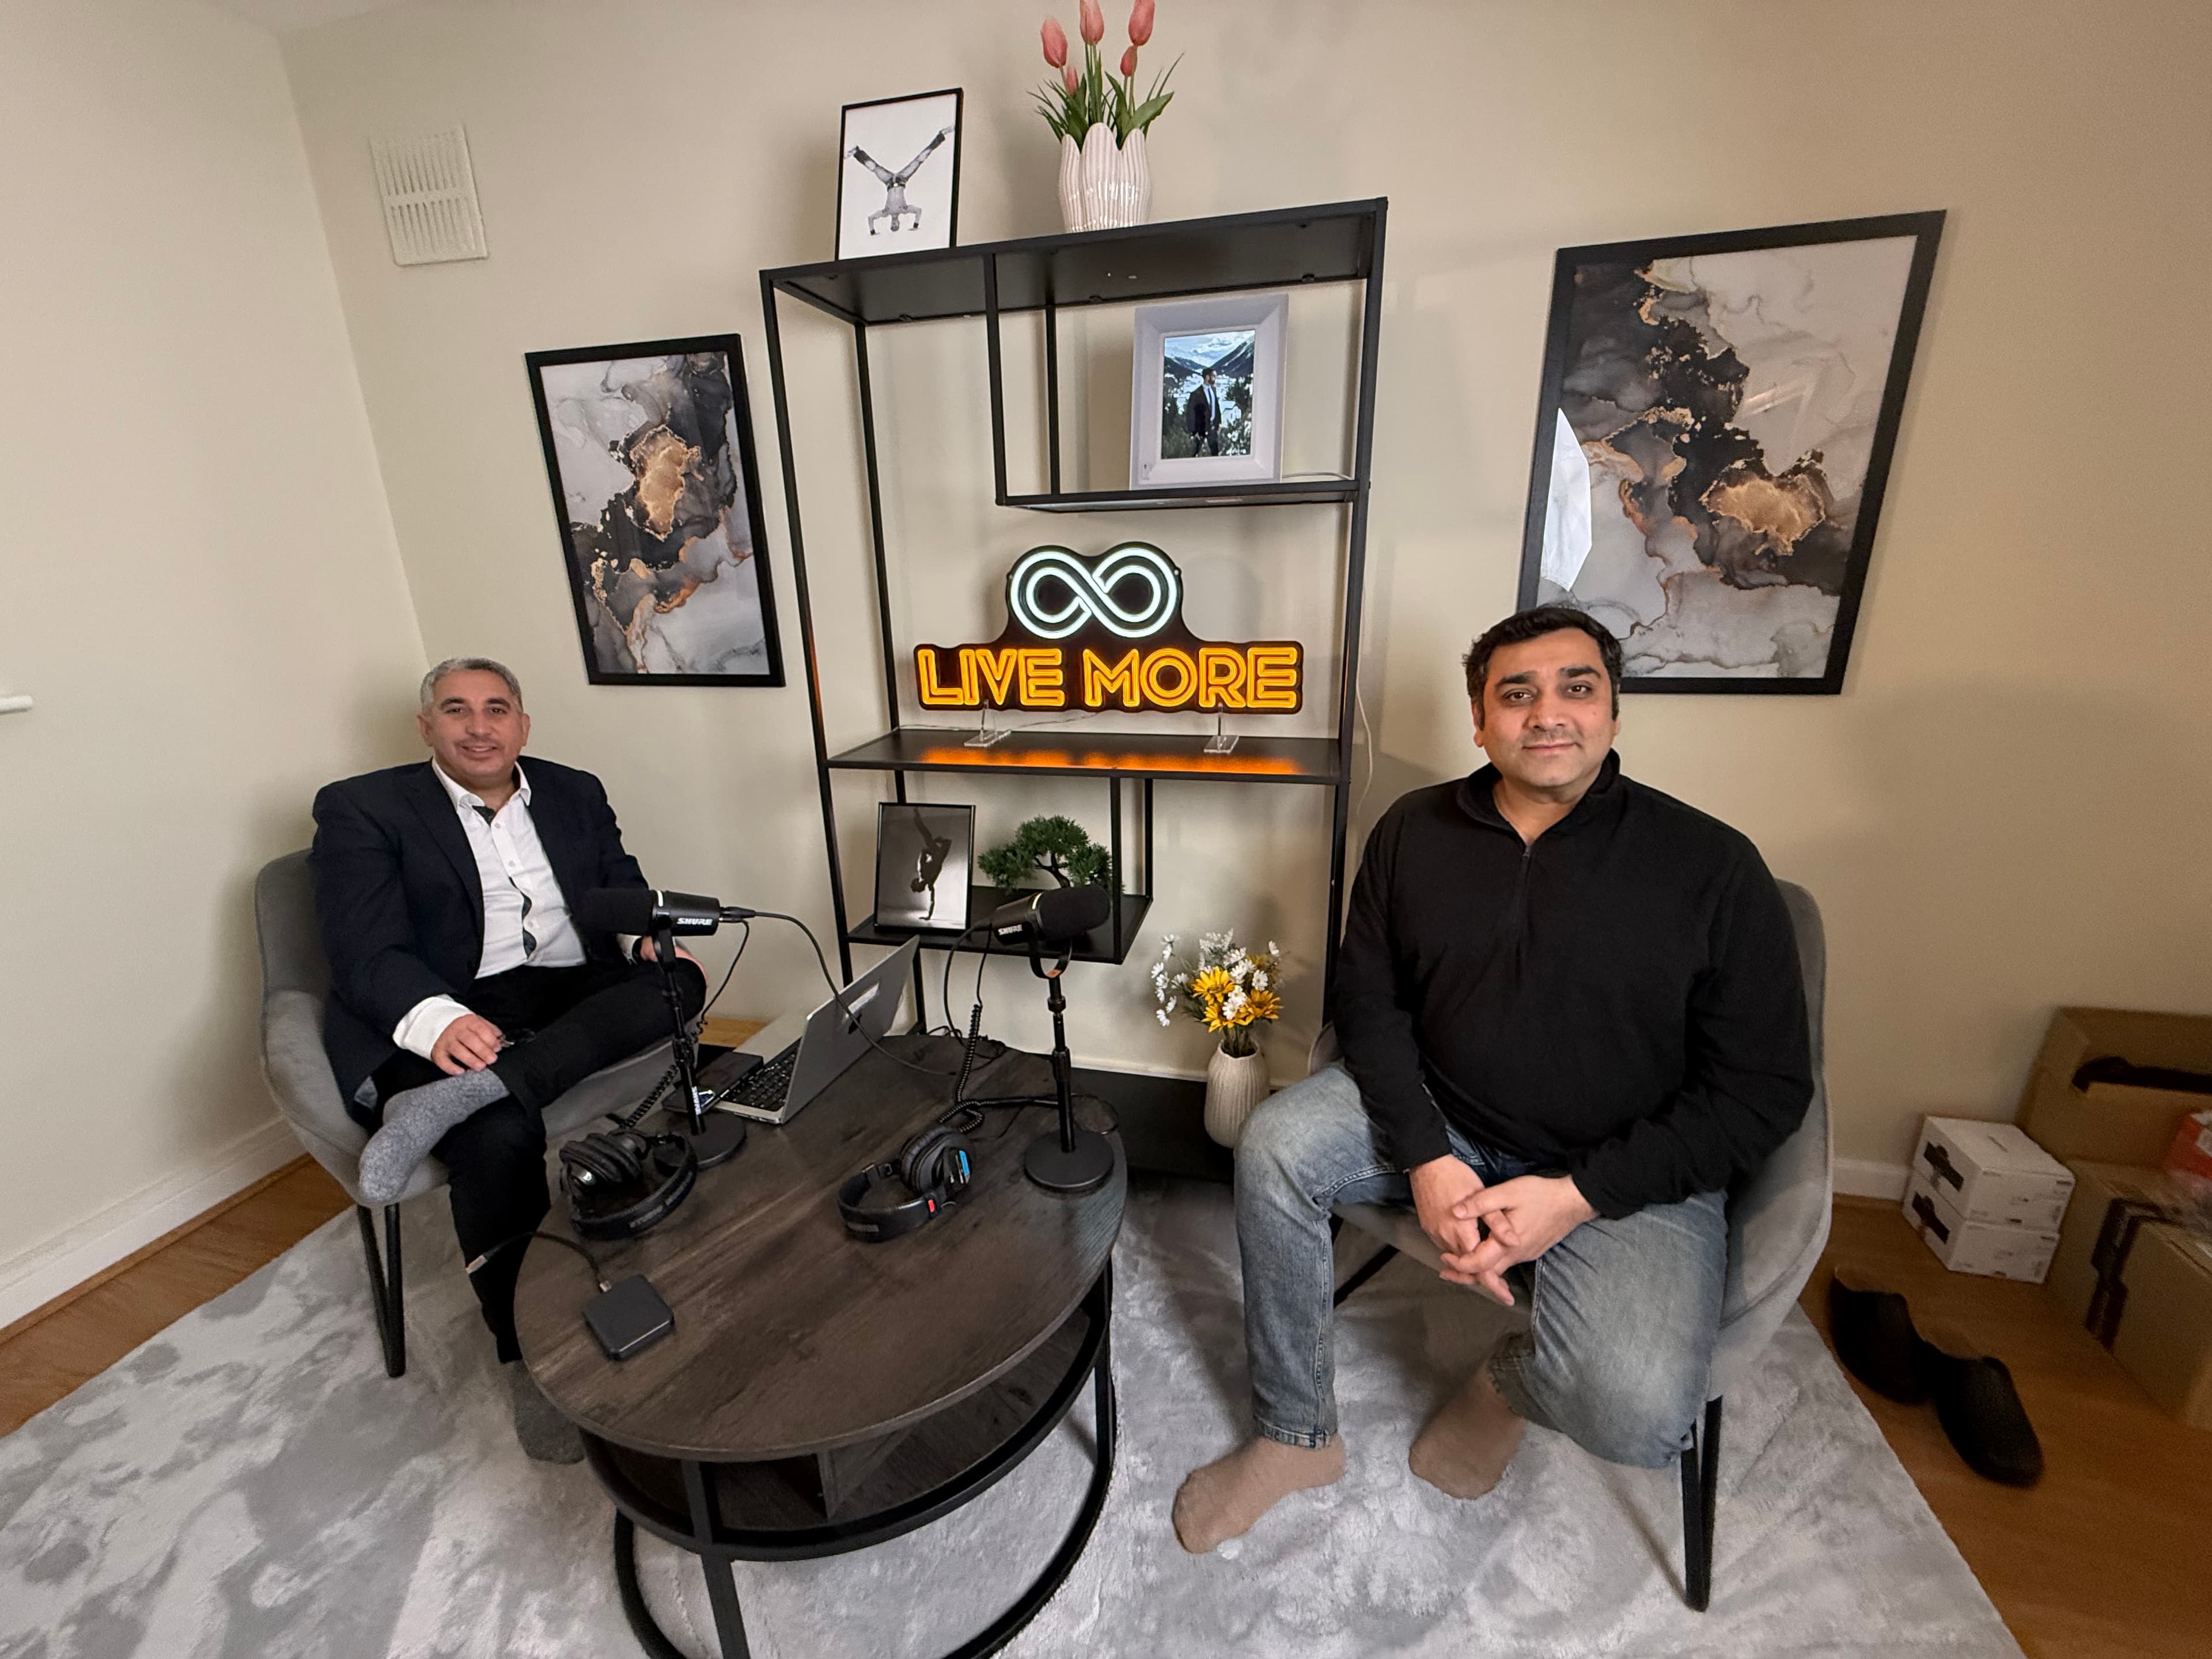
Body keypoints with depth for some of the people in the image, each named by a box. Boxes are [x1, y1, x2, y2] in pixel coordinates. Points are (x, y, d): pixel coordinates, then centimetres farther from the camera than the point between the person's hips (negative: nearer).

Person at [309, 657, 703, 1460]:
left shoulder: (575, 793, 18)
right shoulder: (361, 809, 6)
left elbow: (626, 890, 14)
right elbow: (366, 951, -7)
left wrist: (653, 935, -12)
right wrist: (438, 1020, -29)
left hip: (577, 1001, 4)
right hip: (438, 1021, -3)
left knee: (677, 979, -27)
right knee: (501, 1138, -32)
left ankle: (448, 1101, -32)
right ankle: (530, 1356, -12)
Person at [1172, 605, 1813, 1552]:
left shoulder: (1711, 867, -10)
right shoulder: (1414, 833, -2)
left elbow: (1763, 1091, -8)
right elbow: (1371, 1006, -1)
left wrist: (1576, 1195, -17)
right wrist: (1425, 1159, -16)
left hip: (1625, 1173, -2)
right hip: (1438, 1123, 3)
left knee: (1635, 1414, -26)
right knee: (1275, 1146, -20)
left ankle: (1509, 1382, 14)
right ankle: (1294, 1437, 3)